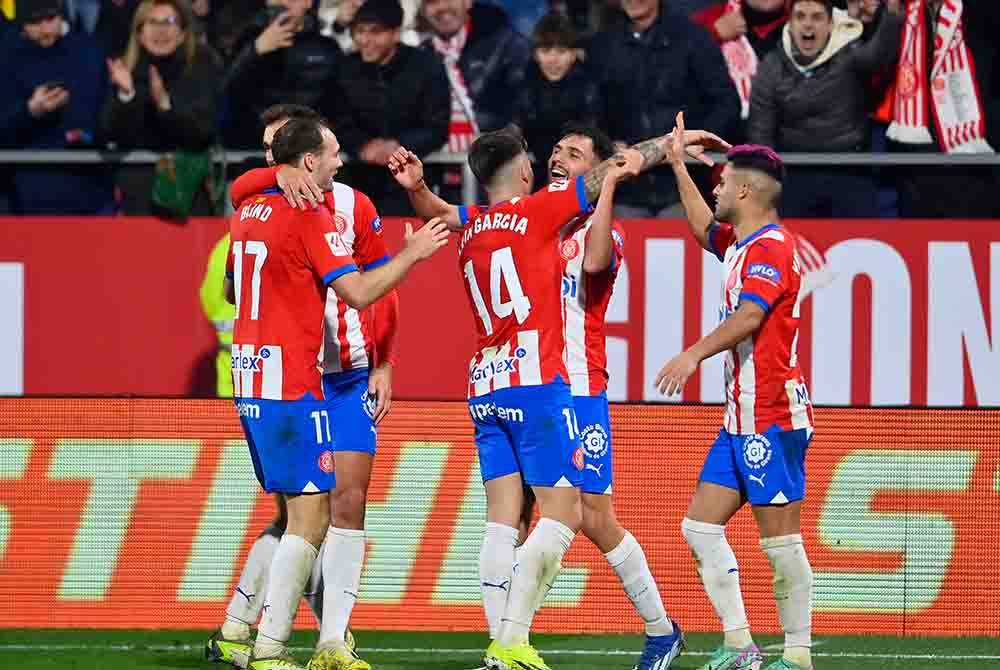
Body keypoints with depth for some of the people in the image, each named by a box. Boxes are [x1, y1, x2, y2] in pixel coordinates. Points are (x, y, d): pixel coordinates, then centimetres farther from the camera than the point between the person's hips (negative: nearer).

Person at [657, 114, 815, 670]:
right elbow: (705, 227, 39)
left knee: (781, 541, -7)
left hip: (773, 416, -10)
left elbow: (748, 317, -26)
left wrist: (695, 354, -35)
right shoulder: (741, 243, 16)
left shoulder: (771, 247, -13)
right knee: (701, 526, 7)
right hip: (742, 416, 10)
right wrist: (678, 166, 39)